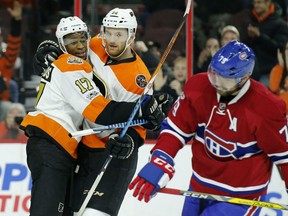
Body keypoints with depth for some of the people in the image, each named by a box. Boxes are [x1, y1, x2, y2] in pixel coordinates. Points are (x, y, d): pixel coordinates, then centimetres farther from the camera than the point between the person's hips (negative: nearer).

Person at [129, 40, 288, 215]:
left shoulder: (267, 107, -23)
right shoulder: (198, 87, -12)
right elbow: (176, 128, -5)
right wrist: (158, 165, -19)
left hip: (241, 198, -6)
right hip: (200, 188, 6)